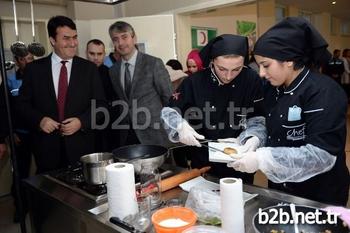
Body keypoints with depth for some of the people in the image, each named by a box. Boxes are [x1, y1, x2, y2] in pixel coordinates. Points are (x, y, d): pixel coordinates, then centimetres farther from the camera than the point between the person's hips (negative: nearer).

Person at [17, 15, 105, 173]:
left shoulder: (89, 68, 2)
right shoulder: (34, 68, 3)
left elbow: (100, 104, 2)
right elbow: (23, 103, 6)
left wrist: (82, 121, -13)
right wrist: (39, 119, -12)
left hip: (80, 147, 0)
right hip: (46, 147, 1)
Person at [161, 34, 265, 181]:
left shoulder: (252, 81, -10)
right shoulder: (196, 82, -11)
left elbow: (258, 121, -6)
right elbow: (170, 111, -5)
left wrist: (253, 139, -26)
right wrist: (181, 127, -24)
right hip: (203, 162, 0)